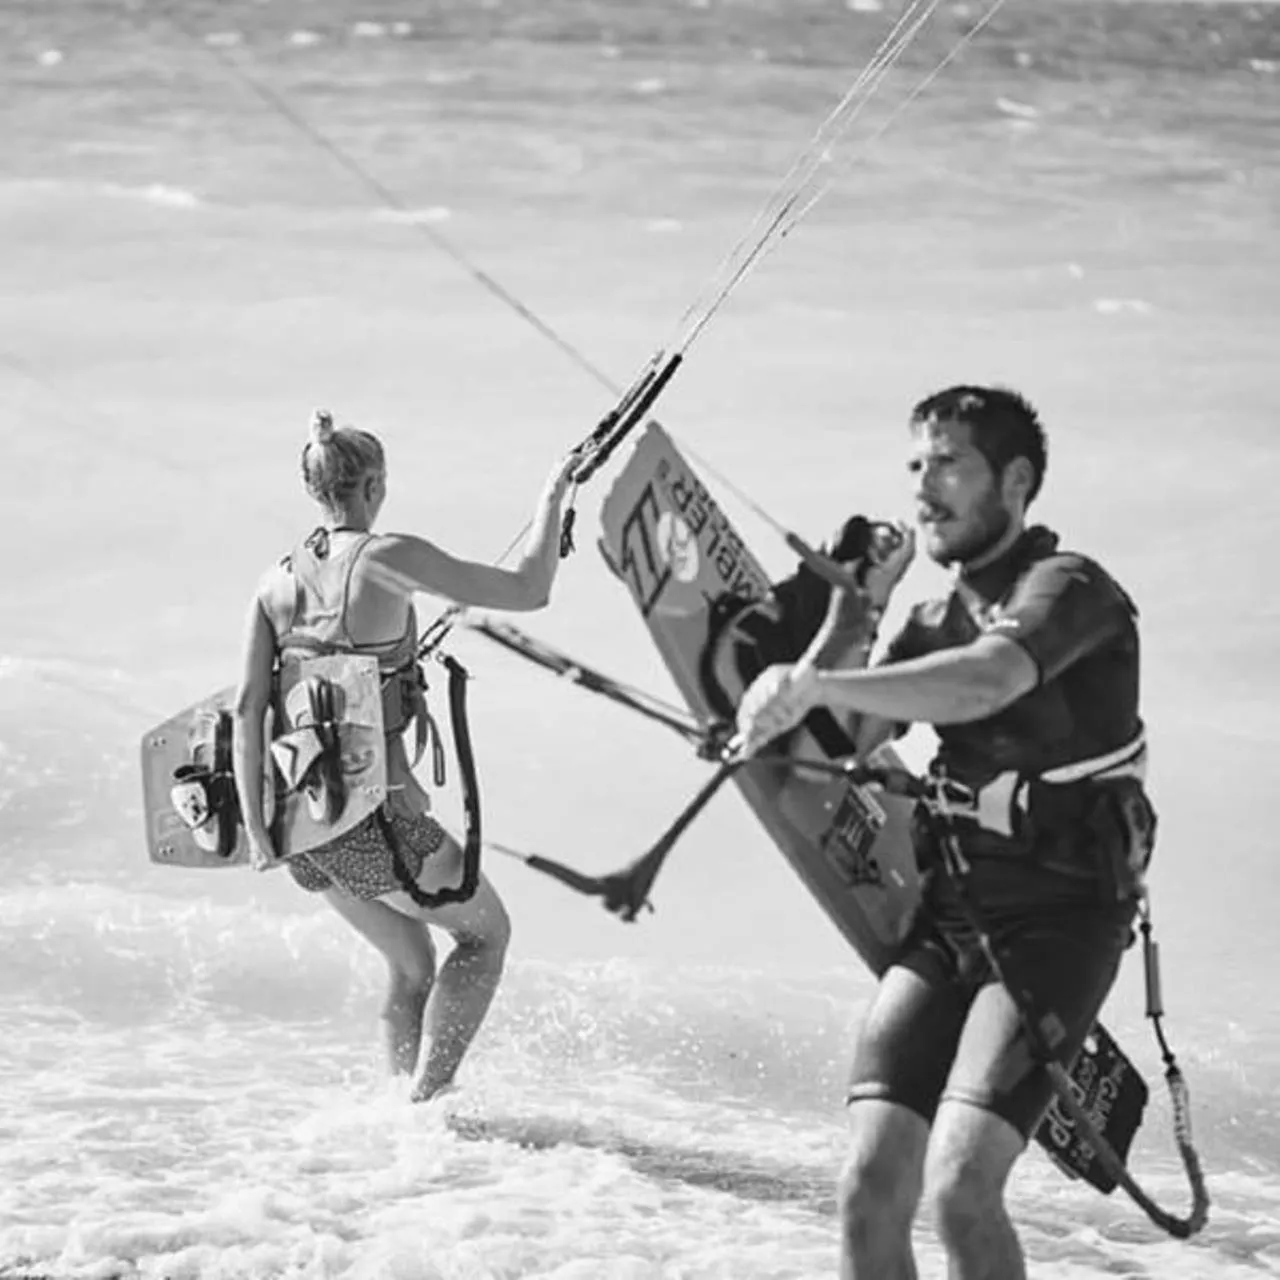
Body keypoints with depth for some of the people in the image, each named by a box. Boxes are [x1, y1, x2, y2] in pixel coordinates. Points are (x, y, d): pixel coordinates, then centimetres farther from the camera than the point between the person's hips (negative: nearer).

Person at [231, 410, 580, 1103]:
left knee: (411, 965, 25)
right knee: (486, 932, 16)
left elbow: (248, 703, -2)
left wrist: (256, 824, -3)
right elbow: (527, 590, -9)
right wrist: (553, 495, 5)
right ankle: (428, 1093, 2)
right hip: (374, 813, -6)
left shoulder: (275, 582, 5)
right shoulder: (390, 557, -11)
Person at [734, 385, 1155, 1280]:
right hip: (947, 912, 7)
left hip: (1057, 915, -7)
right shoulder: (938, 625, 17)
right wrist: (856, 612, 4)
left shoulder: (1067, 588, -8)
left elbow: (986, 680, -30)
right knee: (872, 1188, -7)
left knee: (959, 1188, -22)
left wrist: (817, 685, -39)